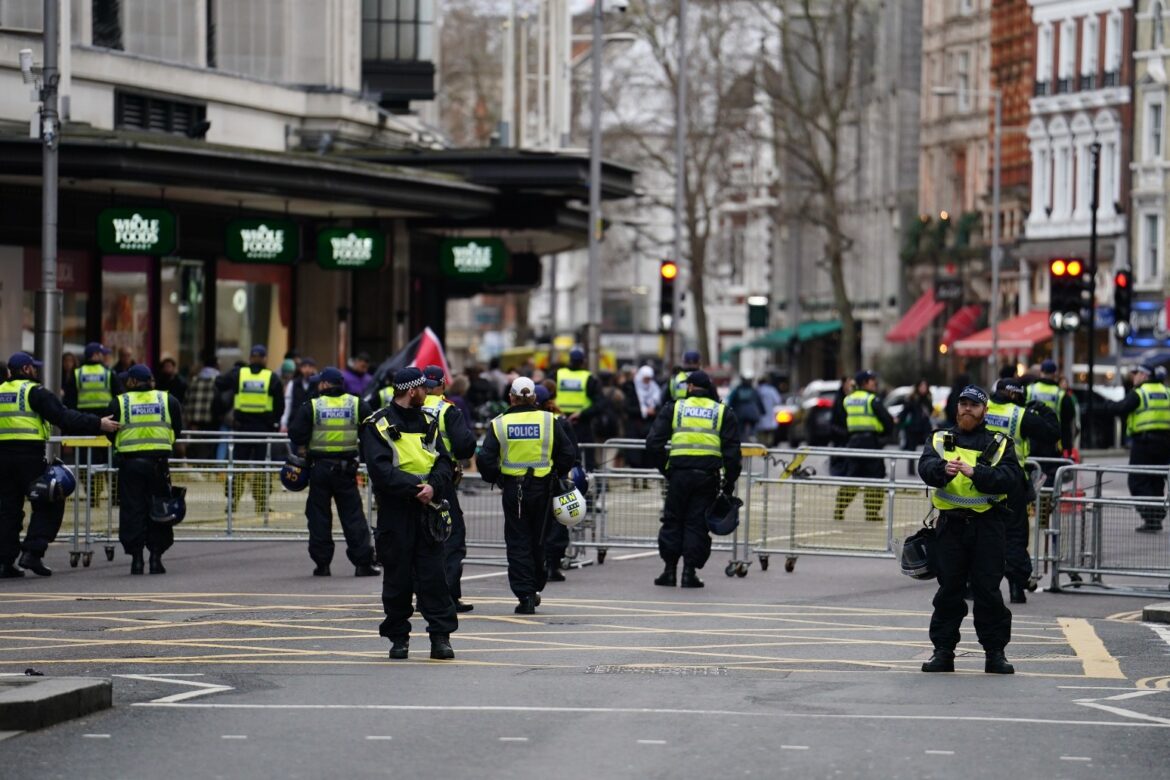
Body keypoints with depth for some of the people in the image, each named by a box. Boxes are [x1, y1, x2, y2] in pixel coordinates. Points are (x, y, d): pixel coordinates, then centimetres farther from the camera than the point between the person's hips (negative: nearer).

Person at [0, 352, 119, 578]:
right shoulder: (34, 392, -5)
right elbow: (64, 417, -12)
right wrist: (97, 424, -10)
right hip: (29, 455, -6)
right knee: (49, 505, 3)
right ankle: (32, 552, -9)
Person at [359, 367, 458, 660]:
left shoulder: (429, 424, 15)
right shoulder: (378, 425, -2)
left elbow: (445, 462, 8)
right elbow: (380, 469, -13)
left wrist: (433, 486, -12)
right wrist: (415, 487, -20)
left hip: (427, 510, 4)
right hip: (395, 512, -4)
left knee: (433, 575, -2)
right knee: (397, 577, 3)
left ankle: (441, 636, -1)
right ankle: (398, 636, 12)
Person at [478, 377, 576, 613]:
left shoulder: (499, 424, -5)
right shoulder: (550, 421, -3)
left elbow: (485, 459, -9)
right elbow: (566, 454, -1)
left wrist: (494, 479, 8)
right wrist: (557, 475, 14)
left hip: (512, 489, -1)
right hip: (542, 488, 1)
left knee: (518, 543, 4)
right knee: (538, 540, 16)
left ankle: (525, 595, -2)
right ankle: (535, 588, 26)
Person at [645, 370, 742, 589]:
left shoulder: (674, 409, 7)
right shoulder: (723, 413, 7)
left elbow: (653, 444, 2)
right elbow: (732, 450, 2)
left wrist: (664, 468, 12)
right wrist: (729, 482, 8)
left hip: (679, 473, 0)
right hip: (708, 475, 0)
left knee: (673, 521, 11)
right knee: (697, 523, 5)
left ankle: (670, 570, 10)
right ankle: (690, 571, 1)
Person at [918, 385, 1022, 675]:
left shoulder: (999, 444, 9)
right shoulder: (940, 440, 12)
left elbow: (1012, 477, -8)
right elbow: (926, 466, -8)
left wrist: (976, 472, -21)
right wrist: (943, 469, -31)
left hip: (987, 525, -1)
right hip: (951, 523, 1)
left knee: (988, 591, -2)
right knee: (948, 590, 3)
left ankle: (995, 653, 5)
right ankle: (943, 651, 9)